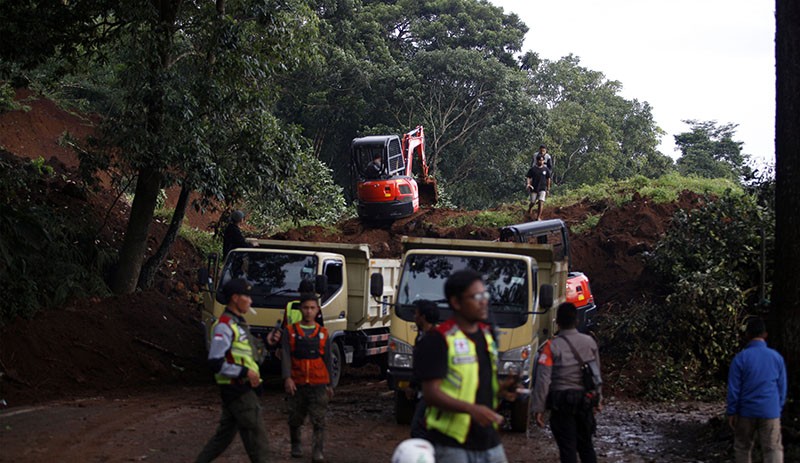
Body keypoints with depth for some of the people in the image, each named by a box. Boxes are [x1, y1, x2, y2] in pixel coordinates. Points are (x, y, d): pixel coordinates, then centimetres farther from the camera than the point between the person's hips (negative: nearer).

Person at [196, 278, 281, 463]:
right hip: (237, 391, -10)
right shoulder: (224, 326, -17)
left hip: (244, 389, 10)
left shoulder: (239, 323, 15)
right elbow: (215, 363, -23)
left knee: (225, 434, 16)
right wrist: (245, 372, -23)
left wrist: (267, 342, 13)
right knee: (256, 435, -5)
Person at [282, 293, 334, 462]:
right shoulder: (290, 332, 4)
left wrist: (329, 385, 12)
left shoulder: (323, 333, 8)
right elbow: (286, 357, -5)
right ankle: (295, 445, 32)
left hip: (318, 384, 0)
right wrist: (287, 378, -18)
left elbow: (327, 360, 13)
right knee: (295, 419, 11)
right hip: (297, 384, 0)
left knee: (318, 419, -10)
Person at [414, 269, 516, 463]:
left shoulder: (488, 335, 15)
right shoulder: (438, 340, -10)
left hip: (488, 439, 7)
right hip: (451, 445, -7)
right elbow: (431, 393, -17)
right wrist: (471, 409, -29)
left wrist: (502, 389, 3)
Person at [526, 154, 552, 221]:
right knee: (533, 203, 8)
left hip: (542, 188, 0)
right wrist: (528, 184, -21)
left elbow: (548, 179, 9)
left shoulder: (546, 169, 2)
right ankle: (529, 212, 39)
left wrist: (548, 189, 11)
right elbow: (528, 177, -1)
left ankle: (538, 217, -9)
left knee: (541, 202, -14)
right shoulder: (533, 169, -3)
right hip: (534, 188, 0)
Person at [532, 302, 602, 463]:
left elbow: (543, 379, -15)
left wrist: (538, 408, -10)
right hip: (585, 401, 4)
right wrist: (598, 398, 22)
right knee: (586, 444, 18)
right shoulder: (590, 342, 2)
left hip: (562, 403, -4)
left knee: (567, 447, 1)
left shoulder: (551, 347, -12)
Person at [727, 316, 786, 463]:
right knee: (773, 450, 0)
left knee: (743, 448, 14)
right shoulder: (777, 357, 1)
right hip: (770, 412, 1)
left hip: (746, 412, -1)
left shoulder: (740, 358, -8)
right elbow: (782, 388, 7)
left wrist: (731, 412, 2)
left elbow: (733, 388, -6)